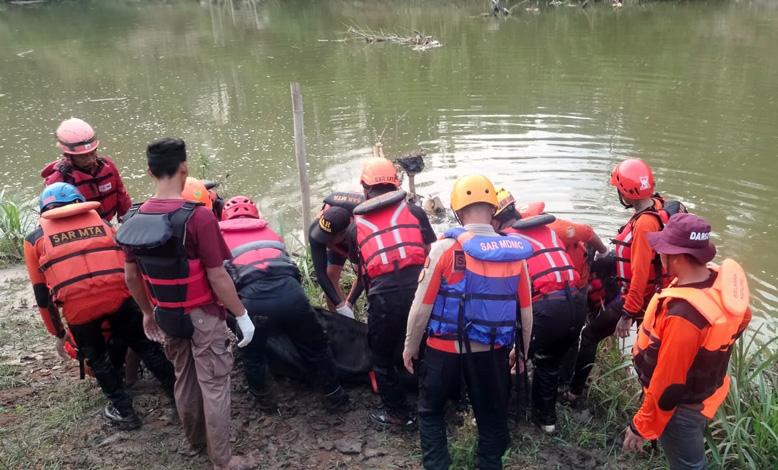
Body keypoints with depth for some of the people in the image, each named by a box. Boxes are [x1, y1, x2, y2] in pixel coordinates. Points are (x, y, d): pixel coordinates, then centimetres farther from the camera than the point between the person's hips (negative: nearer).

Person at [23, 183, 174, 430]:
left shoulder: (35, 240, 18)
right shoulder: (101, 222, 21)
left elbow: (42, 294, 16)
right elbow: (127, 263, 22)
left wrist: (58, 334, 23)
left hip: (77, 306, -1)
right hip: (118, 295, 1)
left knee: (97, 358, 23)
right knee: (145, 346, 19)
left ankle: (123, 411, 30)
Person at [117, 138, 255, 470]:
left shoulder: (134, 219, -4)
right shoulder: (197, 217, -24)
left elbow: (131, 275, 5)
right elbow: (217, 276, -22)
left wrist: (148, 312, 19)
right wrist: (242, 315, -12)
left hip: (166, 317, 6)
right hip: (203, 317, -6)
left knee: (183, 379, 23)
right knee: (214, 386, 7)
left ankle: (194, 441, 42)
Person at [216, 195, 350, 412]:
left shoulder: (220, 236, 23)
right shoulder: (268, 231, 31)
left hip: (254, 298, -3)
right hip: (290, 291, 3)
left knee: (253, 355, 25)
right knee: (315, 348, 22)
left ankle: (266, 401, 38)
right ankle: (335, 397, 33)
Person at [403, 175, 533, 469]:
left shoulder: (445, 248, -15)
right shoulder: (516, 252, -4)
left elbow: (422, 306, -12)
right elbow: (526, 312, 4)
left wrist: (410, 345, 4)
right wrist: (521, 351, 19)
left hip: (444, 350, -2)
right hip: (492, 353, 3)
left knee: (431, 412, 20)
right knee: (492, 418, 20)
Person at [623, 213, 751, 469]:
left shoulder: (683, 314, -41)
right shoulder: (723, 282, -14)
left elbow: (668, 384, -31)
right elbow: (742, 319, 9)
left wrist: (641, 425, -18)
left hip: (681, 407, -7)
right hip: (707, 392, 7)